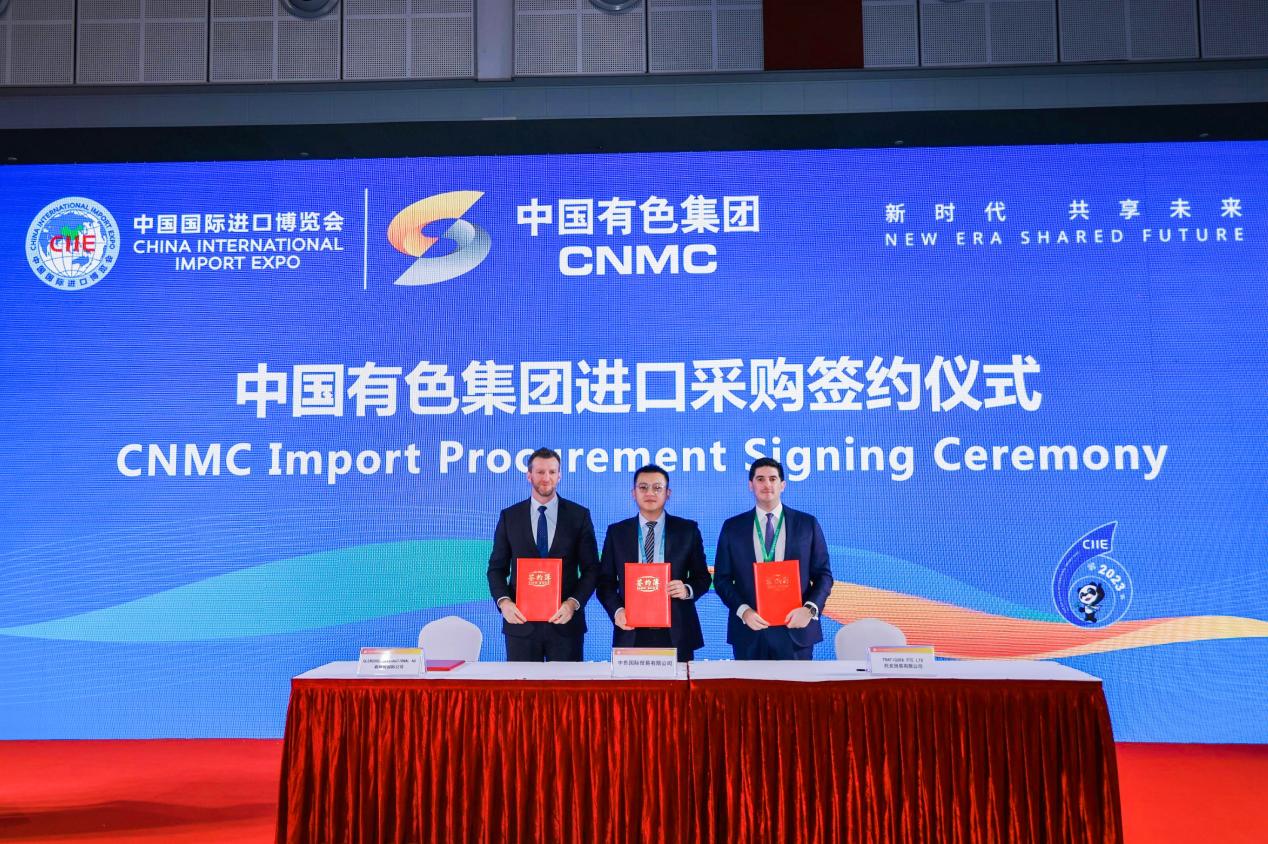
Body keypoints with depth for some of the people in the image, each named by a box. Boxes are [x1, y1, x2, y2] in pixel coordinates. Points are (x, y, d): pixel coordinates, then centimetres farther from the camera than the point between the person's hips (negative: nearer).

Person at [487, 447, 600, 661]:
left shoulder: (579, 515, 3)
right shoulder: (509, 516, 7)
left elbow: (591, 569, 3)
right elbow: (497, 568, 8)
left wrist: (573, 603, -12)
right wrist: (504, 601, -10)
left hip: (565, 621, -1)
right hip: (521, 622, 1)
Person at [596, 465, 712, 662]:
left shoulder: (688, 530, 5)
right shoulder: (616, 532, 8)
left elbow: (703, 577, 9)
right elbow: (606, 581, 9)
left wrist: (688, 590, -12)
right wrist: (617, 611, -8)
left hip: (675, 634, 0)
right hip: (631, 633, 1)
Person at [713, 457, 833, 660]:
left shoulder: (808, 524, 5)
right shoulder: (732, 527, 6)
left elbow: (823, 574, 6)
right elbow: (722, 578, 5)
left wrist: (810, 609, -11)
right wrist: (743, 610, -10)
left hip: (795, 630, 0)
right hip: (749, 632, 0)